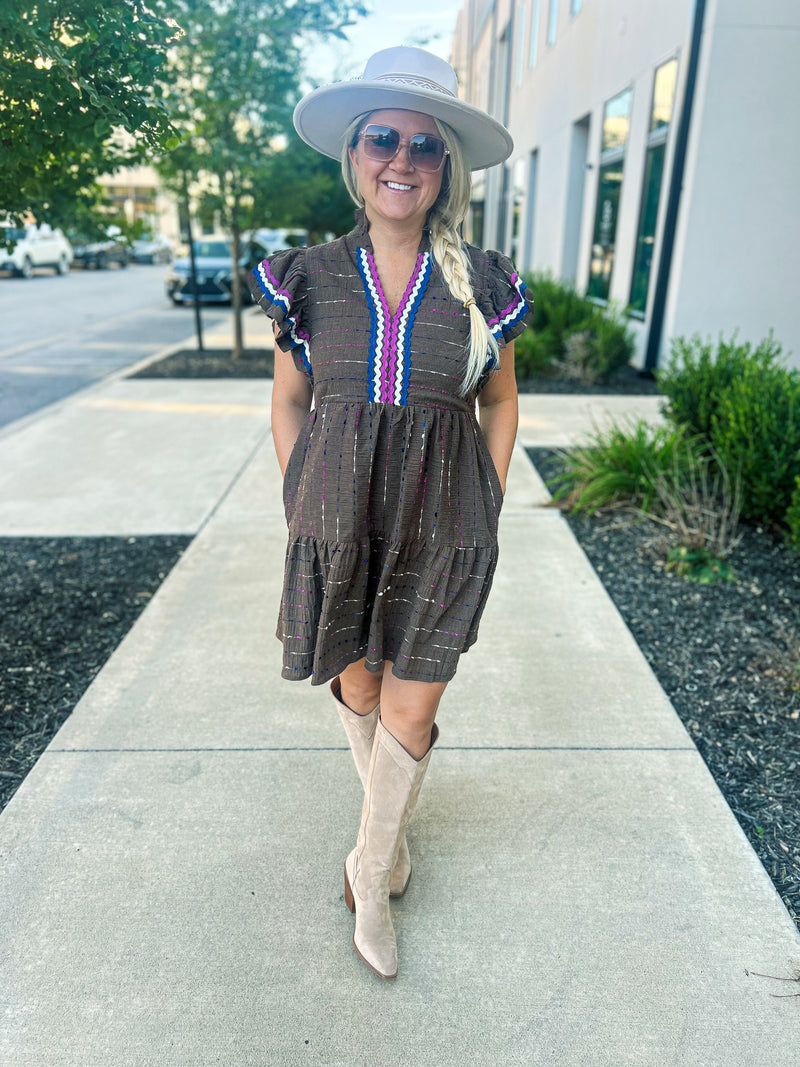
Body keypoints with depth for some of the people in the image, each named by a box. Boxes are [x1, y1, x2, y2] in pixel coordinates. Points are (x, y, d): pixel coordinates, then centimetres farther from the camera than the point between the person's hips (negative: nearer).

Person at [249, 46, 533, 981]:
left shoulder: (482, 285, -2)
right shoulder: (310, 278, -1)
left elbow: (500, 403, 7)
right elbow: (288, 403, 7)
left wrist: (487, 516, 4)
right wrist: (301, 508, 2)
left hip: (442, 533, 0)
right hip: (341, 526, 1)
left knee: (412, 710, 6)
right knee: (356, 687, 15)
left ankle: (371, 879, 31)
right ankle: (390, 816, 48)